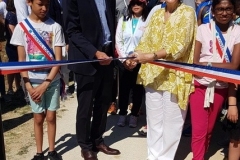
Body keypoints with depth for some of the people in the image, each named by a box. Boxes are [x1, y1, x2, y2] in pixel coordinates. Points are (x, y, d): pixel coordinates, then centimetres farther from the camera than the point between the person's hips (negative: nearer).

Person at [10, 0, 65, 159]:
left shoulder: (55, 27, -5)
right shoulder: (21, 27, -2)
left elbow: (58, 59, -6)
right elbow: (21, 60, -1)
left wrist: (45, 84, -12)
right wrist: (28, 85, -8)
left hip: (52, 80, 0)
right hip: (33, 81, 0)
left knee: (51, 116, 7)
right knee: (38, 118, 8)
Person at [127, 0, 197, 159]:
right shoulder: (157, 14, 13)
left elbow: (180, 45, -16)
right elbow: (146, 40, 9)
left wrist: (152, 56, -28)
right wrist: (135, 58, -10)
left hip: (175, 76, -5)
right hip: (153, 75, 5)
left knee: (171, 123, 4)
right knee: (153, 120, 13)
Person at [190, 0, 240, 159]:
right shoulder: (203, 29, -6)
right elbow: (195, 62, -8)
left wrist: (208, 64, -17)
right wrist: (222, 66, -18)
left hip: (220, 87, 2)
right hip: (200, 85, -1)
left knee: (209, 129, 15)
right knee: (199, 130, -4)